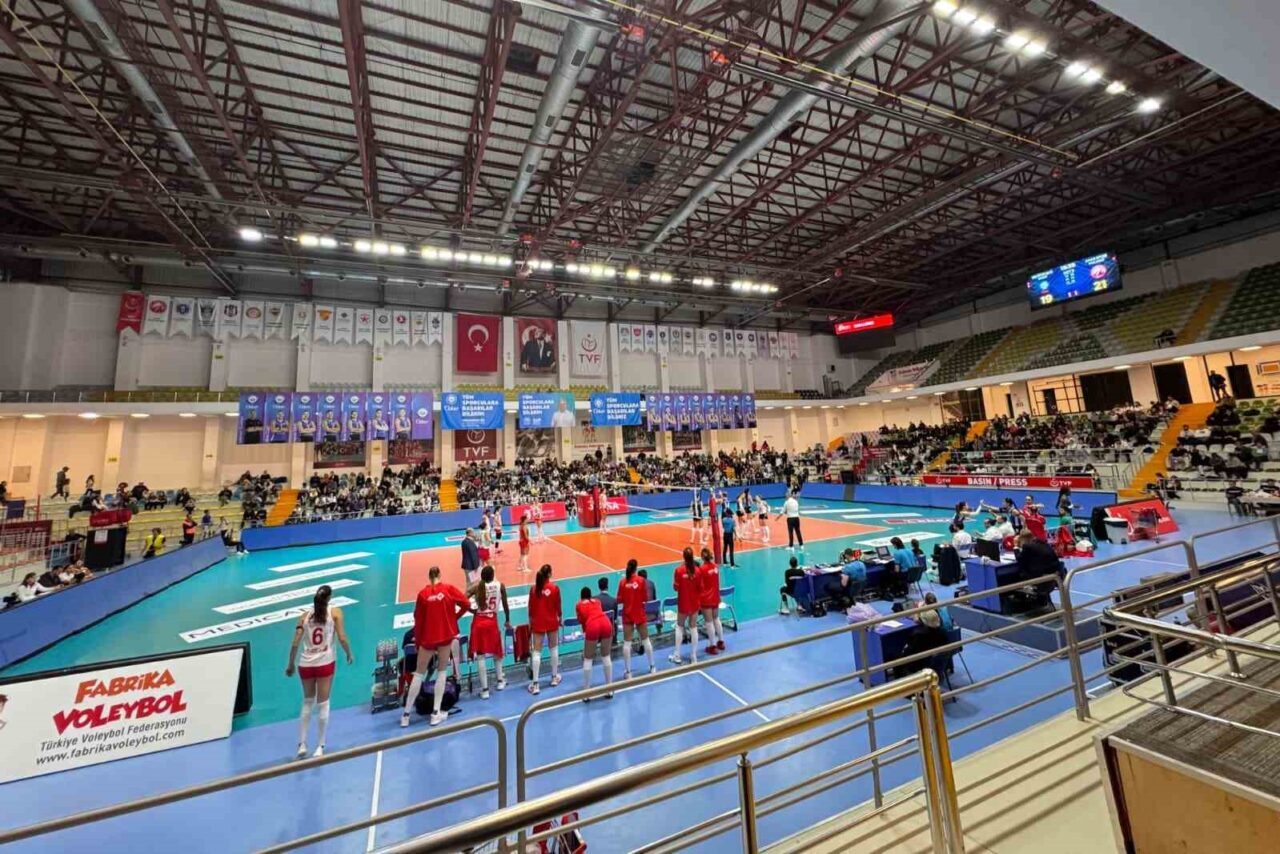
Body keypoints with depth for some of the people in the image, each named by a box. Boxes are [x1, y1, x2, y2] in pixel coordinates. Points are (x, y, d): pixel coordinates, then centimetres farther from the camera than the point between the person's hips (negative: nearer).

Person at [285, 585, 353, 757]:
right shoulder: (335, 612, -1)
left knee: (307, 703, 22)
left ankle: (302, 744, 22)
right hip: (325, 663, -3)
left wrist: (290, 664, 15)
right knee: (322, 705, 7)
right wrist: (349, 655, 10)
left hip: (305, 664, 3)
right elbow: (342, 639, -6)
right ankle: (319, 747, 13)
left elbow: (295, 644, 2)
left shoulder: (305, 615, 7)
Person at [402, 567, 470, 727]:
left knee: (418, 674, 14)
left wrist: (417, 640, 10)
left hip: (427, 638, 0)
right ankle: (436, 713, 12)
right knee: (442, 672, 13)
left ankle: (406, 715, 19)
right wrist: (454, 616, 8)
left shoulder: (422, 594, -5)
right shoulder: (448, 588, -6)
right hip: (446, 635, 0)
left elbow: (418, 619, -1)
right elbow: (466, 604, -10)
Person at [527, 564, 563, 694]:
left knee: (537, 652, 4)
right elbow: (558, 606, -4)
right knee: (554, 649, 17)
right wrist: (559, 618, 14)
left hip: (538, 623, 1)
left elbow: (531, 608, 0)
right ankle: (554, 677, 28)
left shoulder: (534, 589, -7)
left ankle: (535, 683, 2)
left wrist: (530, 623, 13)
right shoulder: (554, 588, -11)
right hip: (552, 622, 0)